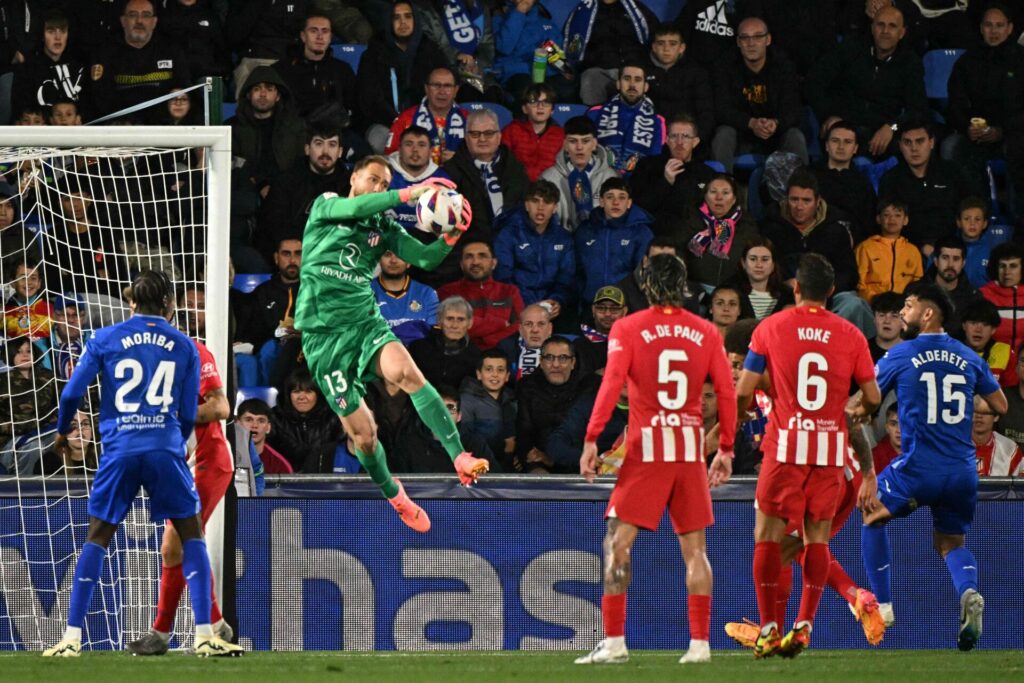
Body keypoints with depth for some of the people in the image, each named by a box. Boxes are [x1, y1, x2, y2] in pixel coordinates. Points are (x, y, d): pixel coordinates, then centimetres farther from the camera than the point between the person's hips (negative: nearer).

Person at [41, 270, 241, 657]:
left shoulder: (105, 339, 7)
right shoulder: (184, 347, 9)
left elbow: (72, 394, 4)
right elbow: (189, 415, 11)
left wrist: (63, 431, 24)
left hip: (119, 450, 0)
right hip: (165, 449, 0)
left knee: (97, 538, 9)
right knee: (191, 535, 9)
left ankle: (72, 638, 3)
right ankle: (204, 635, 0)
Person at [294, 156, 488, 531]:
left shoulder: (383, 228, 13)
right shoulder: (325, 206, 3)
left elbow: (425, 257, 0)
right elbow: (355, 208, -20)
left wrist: (451, 236, -20)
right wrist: (409, 194, -28)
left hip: (365, 322, 2)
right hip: (323, 334, -2)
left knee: (407, 373, -30)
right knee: (362, 432, -5)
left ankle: (460, 458, -37)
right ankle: (394, 496, 21)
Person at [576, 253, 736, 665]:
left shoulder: (628, 329, -2)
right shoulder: (706, 333, 7)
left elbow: (611, 384, -12)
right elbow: (727, 392, 6)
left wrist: (591, 439, -12)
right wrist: (726, 449, 13)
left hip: (646, 447, -3)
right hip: (691, 449, 3)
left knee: (618, 543, 0)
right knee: (694, 549, 9)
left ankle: (614, 642, -10)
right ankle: (700, 643, 5)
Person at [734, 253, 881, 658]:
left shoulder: (771, 328, -1)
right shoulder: (850, 336, 3)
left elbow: (742, 392, -2)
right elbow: (872, 399, 6)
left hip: (785, 446, -2)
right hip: (831, 449, 2)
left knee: (768, 534, 4)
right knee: (818, 536, 9)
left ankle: (768, 629, -2)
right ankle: (804, 625, 0)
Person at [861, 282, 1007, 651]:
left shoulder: (900, 355, -3)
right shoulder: (968, 357, 8)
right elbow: (999, 405, 18)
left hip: (918, 467, -4)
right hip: (963, 472, 4)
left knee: (873, 515, 23)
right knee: (951, 542, 21)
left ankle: (881, 604, 17)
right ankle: (969, 591, -13)